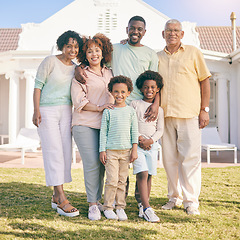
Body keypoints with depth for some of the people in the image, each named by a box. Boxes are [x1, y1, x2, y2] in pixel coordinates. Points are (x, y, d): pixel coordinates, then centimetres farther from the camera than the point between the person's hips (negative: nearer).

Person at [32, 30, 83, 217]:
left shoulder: (76, 68, 13)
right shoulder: (50, 61, -4)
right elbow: (38, 85, -6)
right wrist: (36, 111, -13)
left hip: (66, 112, 6)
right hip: (47, 110, -6)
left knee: (66, 153, 4)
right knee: (54, 152, -10)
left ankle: (56, 197, 16)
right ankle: (62, 200, -9)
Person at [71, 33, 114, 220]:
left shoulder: (110, 73, 19)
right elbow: (78, 100, -4)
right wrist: (98, 108, -14)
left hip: (106, 124, 4)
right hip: (85, 124, -4)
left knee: (103, 163, 2)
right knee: (92, 164, -9)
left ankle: (98, 199, 17)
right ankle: (92, 204, 2)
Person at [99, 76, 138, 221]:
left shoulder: (131, 111, 7)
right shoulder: (108, 111, 2)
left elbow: (134, 131, 8)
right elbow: (103, 132, 3)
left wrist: (134, 149, 2)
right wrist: (102, 150, -2)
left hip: (126, 150, 2)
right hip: (111, 150, -2)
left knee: (122, 180, 8)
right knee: (112, 180, -4)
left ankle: (121, 207, 18)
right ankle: (108, 207, 9)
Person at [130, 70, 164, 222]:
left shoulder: (159, 109, 11)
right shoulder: (135, 104, 5)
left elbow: (160, 130, 7)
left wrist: (150, 140, -10)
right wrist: (139, 138, -10)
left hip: (152, 145, 3)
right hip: (137, 143, -3)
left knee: (149, 176, 4)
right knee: (142, 174, -14)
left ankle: (143, 206, 16)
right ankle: (147, 209, -15)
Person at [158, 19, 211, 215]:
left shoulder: (193, 53, 9)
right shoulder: (157, 57, 16)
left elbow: (204, 81, 6)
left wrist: (205, 109, -3)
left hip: (189, 114, -3)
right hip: (165, 115, 3)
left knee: (190, 158, -5)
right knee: (169, 159, 6)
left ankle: (191, 201, 6)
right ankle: (175, 197, 20)